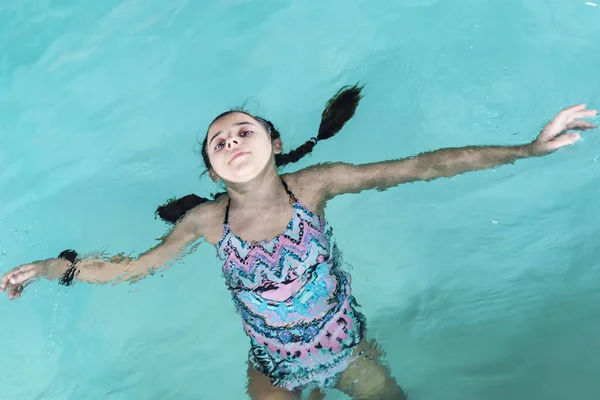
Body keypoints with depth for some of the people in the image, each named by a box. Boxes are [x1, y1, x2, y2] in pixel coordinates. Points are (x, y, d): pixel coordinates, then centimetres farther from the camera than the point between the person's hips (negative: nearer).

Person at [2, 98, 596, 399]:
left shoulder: (314, 185, -22)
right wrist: (54, 267, -11)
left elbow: (420, 167, -25)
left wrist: (530, 148, -27)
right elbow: (135, 265, -4)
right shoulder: (207, 220, -17)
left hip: (347, 351, 0)